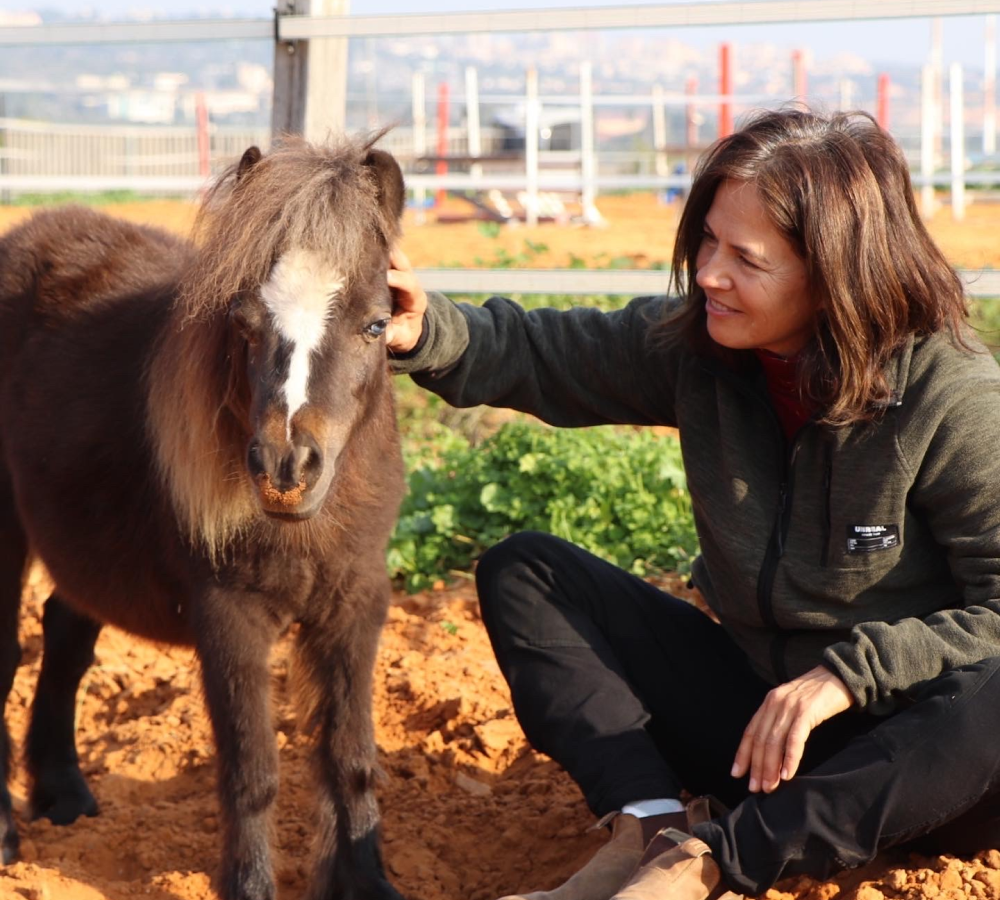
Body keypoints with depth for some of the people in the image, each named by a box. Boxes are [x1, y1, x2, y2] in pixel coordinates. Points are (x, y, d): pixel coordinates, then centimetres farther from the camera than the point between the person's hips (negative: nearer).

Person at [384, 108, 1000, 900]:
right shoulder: (691, 344, -5)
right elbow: (535, 355, -1)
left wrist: (847, 673, -28)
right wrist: (427, 333, -22)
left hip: (899, 745, -5)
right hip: (754, 716, 5)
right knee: (523, 573, -3)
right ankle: (652, 829, -25)